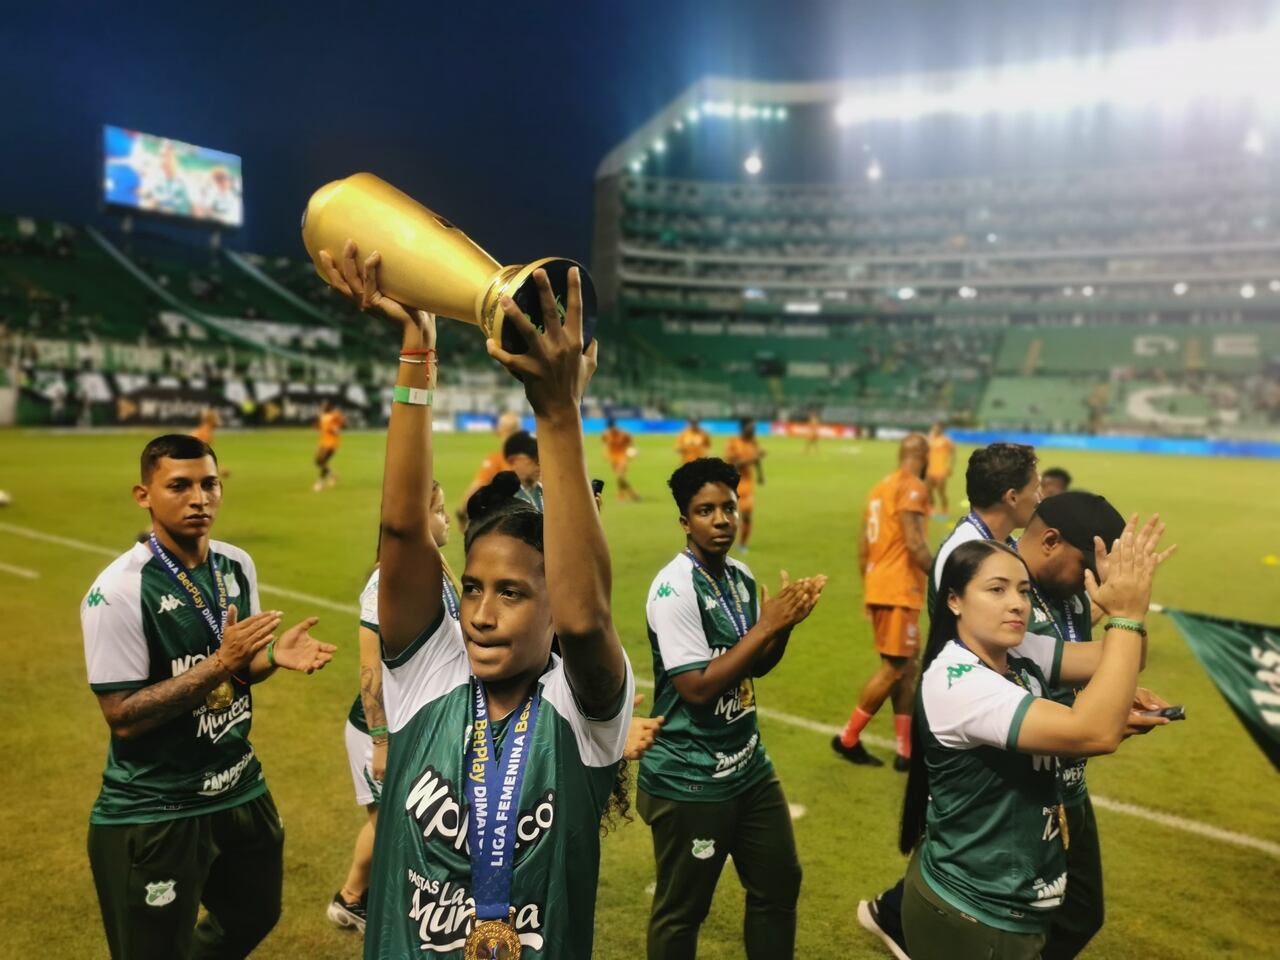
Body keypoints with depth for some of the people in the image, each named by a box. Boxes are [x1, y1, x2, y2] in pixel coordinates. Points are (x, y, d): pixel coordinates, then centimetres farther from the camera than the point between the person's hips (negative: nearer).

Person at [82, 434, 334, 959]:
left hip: (241, 791, 7)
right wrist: (220, 664, -29)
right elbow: (123, 717, -21)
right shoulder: (119, 590, -21)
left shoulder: (238, 565, 0)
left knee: (255, 917, 25)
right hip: (151, 815, -7)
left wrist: (274, 654, -10)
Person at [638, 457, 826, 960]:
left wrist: (785, 623, -8)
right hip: (690, 781, -8)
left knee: (779, 886, 22)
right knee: (682, 910, 11)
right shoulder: (674, 588, -21)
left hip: (749, 765, 8)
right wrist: (765, 626, -23)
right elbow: (697, 689, -25)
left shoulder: (741, 576, 3)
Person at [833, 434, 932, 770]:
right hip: (899, 591, -9)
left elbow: (862, 547, 17)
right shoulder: (912, 487, -10)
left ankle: (906, 751, 15)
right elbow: (914, 544, -20)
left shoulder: (881, 487, 17)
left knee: (906, 668, 12)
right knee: (893, 669, -1)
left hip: (878, 588, 9)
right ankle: (848, 738, 7)